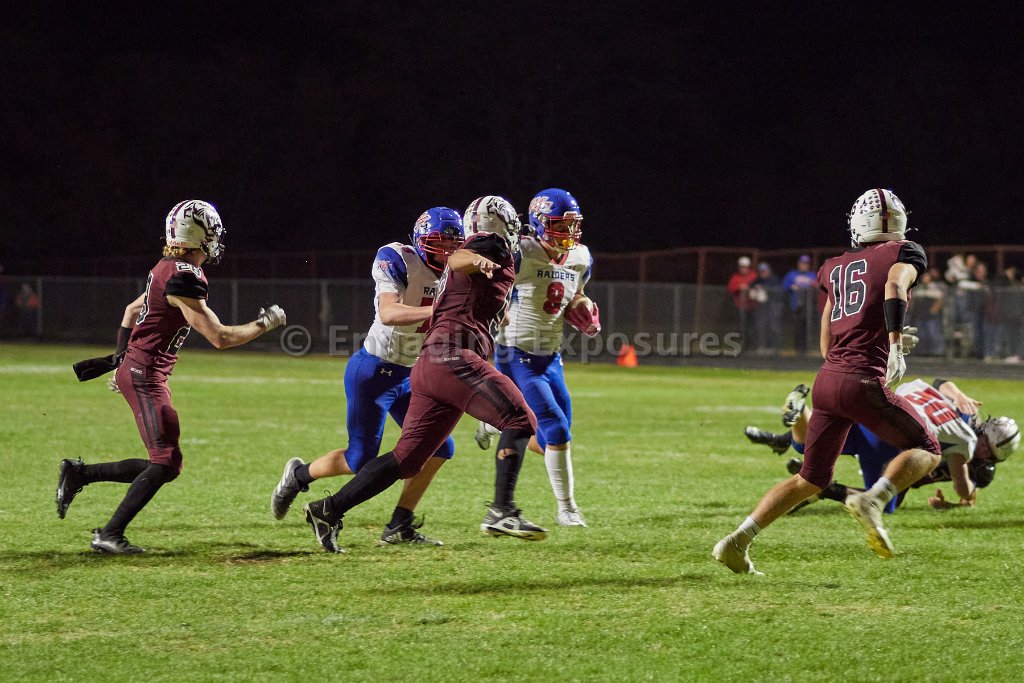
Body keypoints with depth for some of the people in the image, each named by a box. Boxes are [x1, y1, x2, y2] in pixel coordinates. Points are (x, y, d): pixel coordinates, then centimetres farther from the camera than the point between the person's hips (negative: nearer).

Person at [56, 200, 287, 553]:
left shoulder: (166, 269, 11)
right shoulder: (185, 278, -19)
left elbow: (132, 310, 26)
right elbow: (219, 337, -19)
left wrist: (121, 357, 32)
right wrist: (264, 324, -7)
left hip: (134, 368, 10)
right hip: (145, 375, -10)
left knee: (166, 465, 9)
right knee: (165, 462, -10)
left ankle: (78, 473, 15)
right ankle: (110, 535, -8)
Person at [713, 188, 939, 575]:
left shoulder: (837, 269, 22)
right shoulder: (903, 254, 6)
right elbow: (896, 287, -19)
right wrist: (895, 343, -27)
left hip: (827, 380, 6)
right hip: (864, 382, -6)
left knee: (810, 480, 16)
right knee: (927, 451, 11)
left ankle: (737, 541, 6)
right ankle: (873, 500, -14)